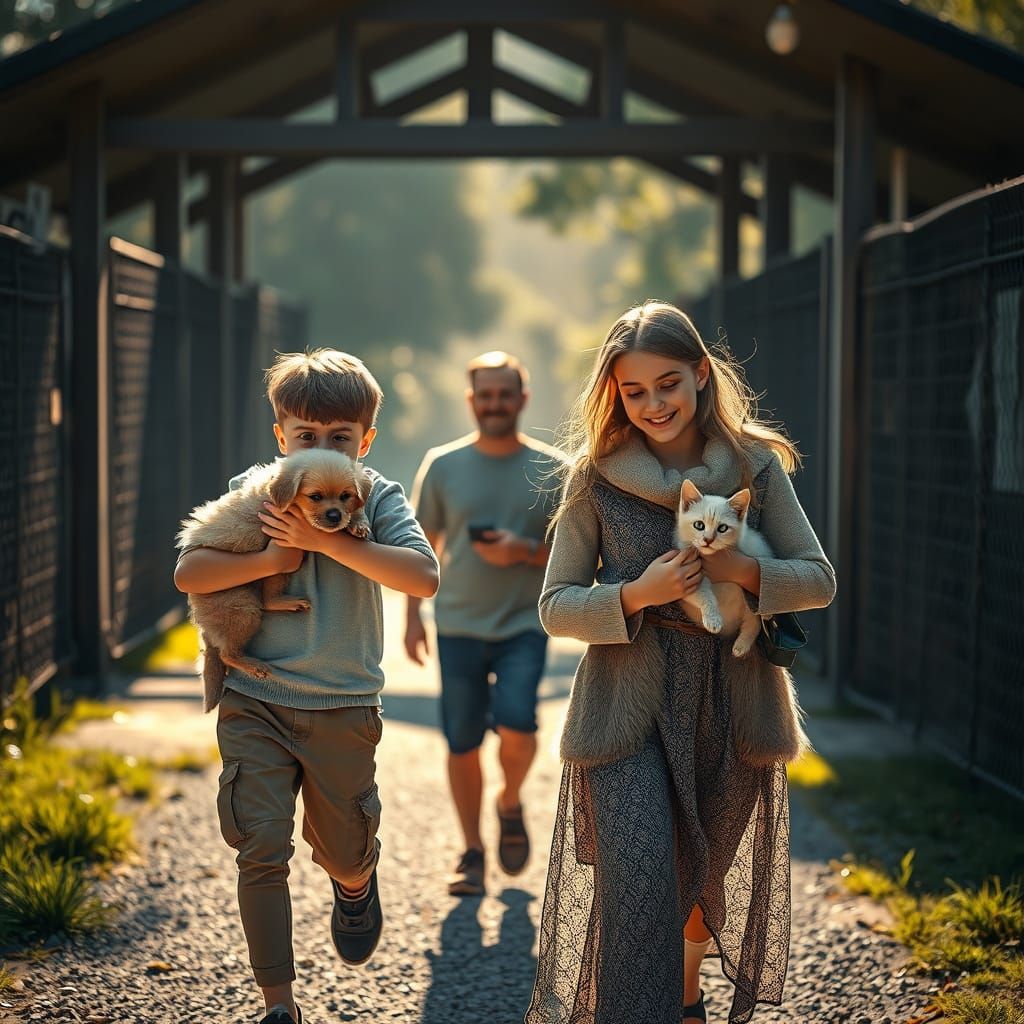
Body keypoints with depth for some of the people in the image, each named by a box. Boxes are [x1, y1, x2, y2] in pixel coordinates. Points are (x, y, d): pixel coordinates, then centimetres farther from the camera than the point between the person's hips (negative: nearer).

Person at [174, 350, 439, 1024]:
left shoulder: (377, 499, -4)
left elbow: (424, 576, -21)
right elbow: (188, 574, -8)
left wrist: (326, 540, -24)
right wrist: (272, 558, -19)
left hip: (344, 708, 0)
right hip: (254, 704, 0)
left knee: (343, 855, 14)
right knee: (261, 850, -6)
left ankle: (358, 882, 53)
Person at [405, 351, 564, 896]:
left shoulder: (551, 470, 1)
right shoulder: (442, 466, 4)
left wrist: (524, 551, -14)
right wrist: (413, 615, 7)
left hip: (524, 625, -1)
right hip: (458, 625, 1)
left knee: (515, 725, -19)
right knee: (462, 743, 1)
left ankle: (510, 804, 12)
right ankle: (472, 851, 17)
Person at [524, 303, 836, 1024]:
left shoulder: (756, 465, -1)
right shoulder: (596, 476, -4)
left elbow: (820, 580, 0)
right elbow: (557, 606, -2)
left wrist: (742, 571, -18)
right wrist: (636, 596, -20)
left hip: (729, 705, 3)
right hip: (627, 711, -2)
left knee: (706, 871, 21)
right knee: (638, 888, -14)